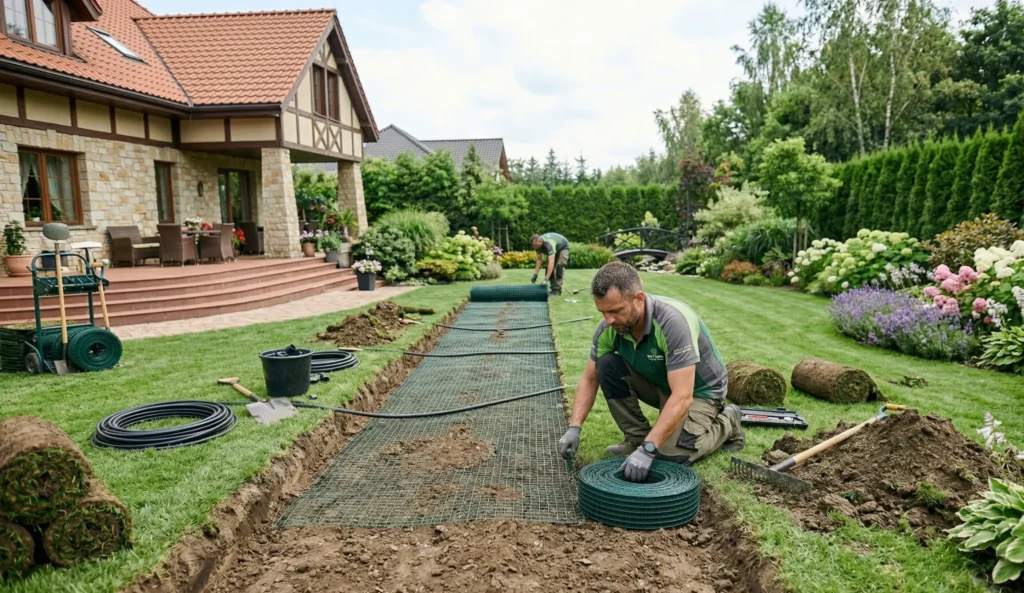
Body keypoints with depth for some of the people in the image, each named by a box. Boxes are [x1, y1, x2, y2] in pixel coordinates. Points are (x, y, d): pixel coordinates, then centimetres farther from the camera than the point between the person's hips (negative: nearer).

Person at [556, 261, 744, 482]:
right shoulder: (608, 327, -17)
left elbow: (682, 397, -39)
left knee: (671, 454, -24)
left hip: (699, 390, -5)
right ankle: (638, 437, -1)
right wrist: (574, 428, -20)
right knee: (607, 364, -17)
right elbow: (589, 379, -7)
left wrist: (647, 449, -43)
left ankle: (726, 423, 5)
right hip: (659, 384, 5)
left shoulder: (674, 321, -37)